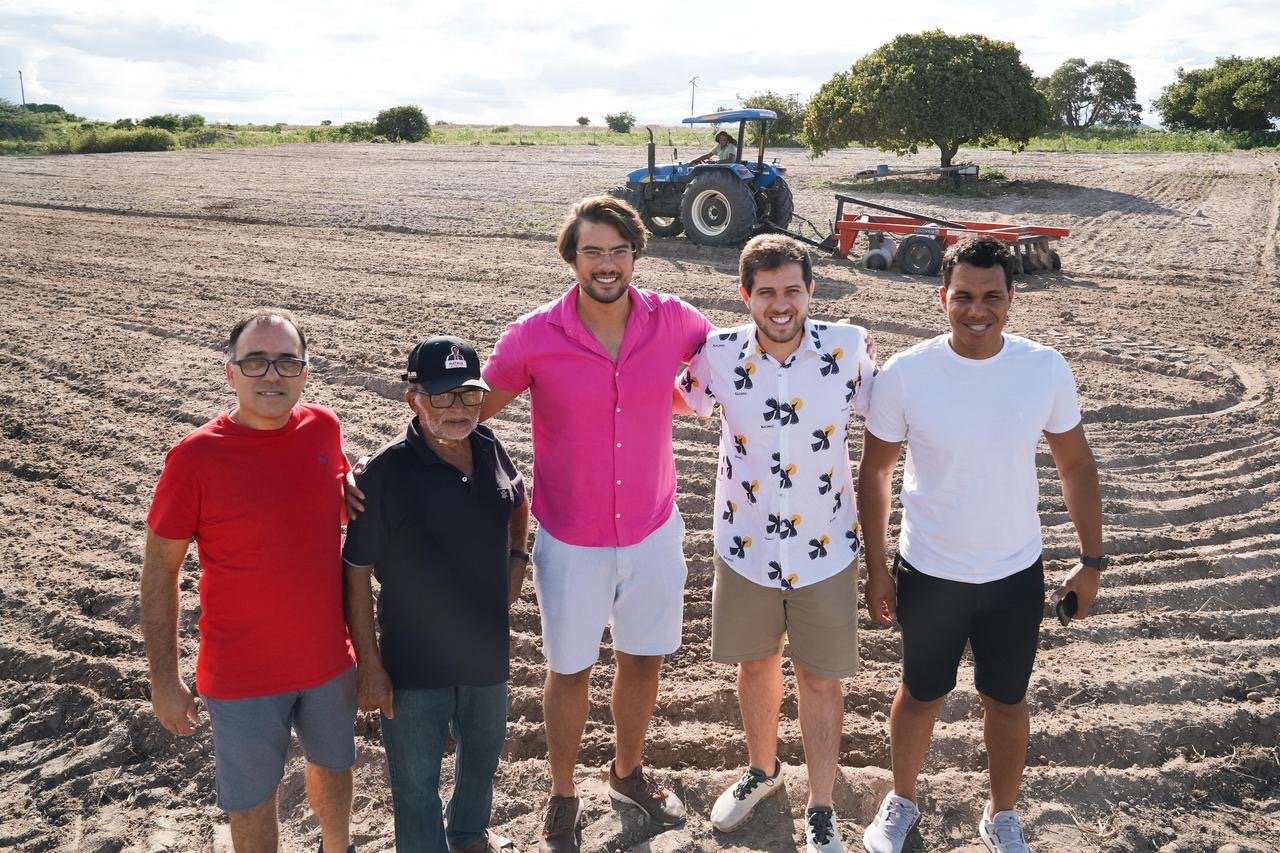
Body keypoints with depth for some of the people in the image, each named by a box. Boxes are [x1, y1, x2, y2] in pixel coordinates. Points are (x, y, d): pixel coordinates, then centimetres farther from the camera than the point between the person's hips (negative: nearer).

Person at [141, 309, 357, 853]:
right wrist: (164, 679, -8)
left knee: (333, 767, 26)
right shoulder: (195, 457, -19)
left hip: (329, 656, 4)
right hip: (243, 674, -4)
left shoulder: (323, 429, -9)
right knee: (253, 798, 17)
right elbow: (159, 572, -11)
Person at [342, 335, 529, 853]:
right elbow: (357, 572, -14)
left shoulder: (489, 448, -5)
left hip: (486, 649, 6)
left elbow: (518, 501, 18)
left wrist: (516, 559, 3)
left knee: (483, 753, 27)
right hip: (414, 661, -5)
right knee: (417, 781, 12)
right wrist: (369, 665, -14)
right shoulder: (388, 471, -20)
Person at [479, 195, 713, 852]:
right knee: (569, 671, 15)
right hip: (572, 541, -2)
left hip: (653, 531, 3)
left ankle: (628, 772, 49)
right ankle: (563, 799, 41)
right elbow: (470, 412, -6)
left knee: (643, 658, 21)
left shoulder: (673, 322, -11)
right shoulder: (532, 339, -17)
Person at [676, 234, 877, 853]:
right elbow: (674, 403, 9)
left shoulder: (848, 347, -14)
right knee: (756, 664, 20)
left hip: (825, 548, -1)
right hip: (746, 547, 1)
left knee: (819, 678, 12)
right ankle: (762, 770, 47)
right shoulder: (719, 356, -13)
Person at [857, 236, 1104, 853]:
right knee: (921, 694, 19)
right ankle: (901, 802, 45)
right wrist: (875, 568, -3)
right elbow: (874, 472, -5)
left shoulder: (1046, 369, -12)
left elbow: (1076, 464, 1)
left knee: (1007, 700, 19)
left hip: (1017, 575, 1)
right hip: (929, 573, -1)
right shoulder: (904, 375, -17)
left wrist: (1091, 561, 2)